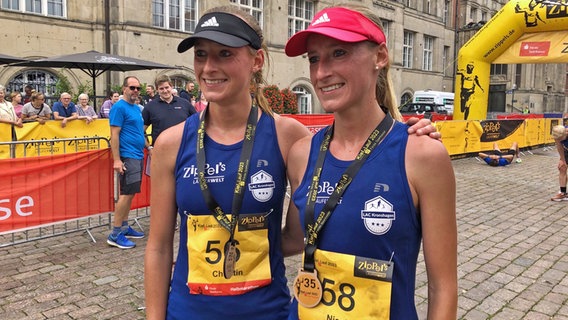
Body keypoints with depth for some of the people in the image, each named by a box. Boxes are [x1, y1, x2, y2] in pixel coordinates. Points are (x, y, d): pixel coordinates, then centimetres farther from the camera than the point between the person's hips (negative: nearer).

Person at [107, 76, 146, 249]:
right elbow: (114, 135, -15)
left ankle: (124, 227, 23)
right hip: (127, 157, -9)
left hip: (138, 156, 9)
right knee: (126, 194, -9)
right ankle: (115, 235, -3)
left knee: (130, 193, 13)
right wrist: (116, 160, -20)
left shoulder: (137, 108, 16)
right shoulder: (119, 107, -10)